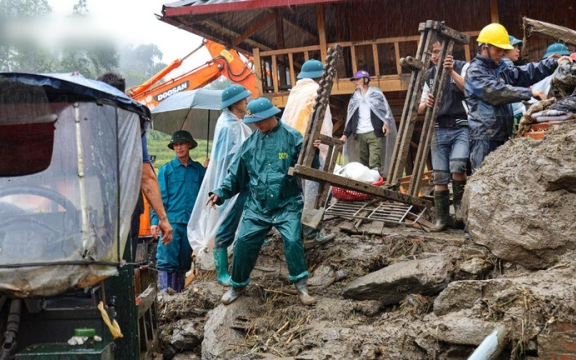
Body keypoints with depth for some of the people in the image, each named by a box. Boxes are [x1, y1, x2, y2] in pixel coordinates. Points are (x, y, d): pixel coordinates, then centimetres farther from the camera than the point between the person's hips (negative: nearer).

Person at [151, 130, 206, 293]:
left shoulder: (199, 169, 11)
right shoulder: (166, 169, 6)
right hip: (171, 221, -2)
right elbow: (159, 197, 2)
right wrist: (155, 221, -6)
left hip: (192, 222, 2)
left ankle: (178, 294, 15)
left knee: (184, 262, 8)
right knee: (167, 261, -9)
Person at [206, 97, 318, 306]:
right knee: (244, 242, 1)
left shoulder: (291, 137, -5)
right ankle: (238, 285, 21)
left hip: (287, 205, -4)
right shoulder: (251, 142, 7)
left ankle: (301, 286, -3)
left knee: (293, 240, -19)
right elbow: (236, 174, 13)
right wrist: (220, 193, 4)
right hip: (257, 206, 4)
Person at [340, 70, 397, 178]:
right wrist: (346, 134, 13)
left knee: (374, 163, -15)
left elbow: (385, 110, 3)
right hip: (359, 134, 5)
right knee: (364, 162, 1)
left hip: (374, 133, -4)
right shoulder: (354, 98, 19)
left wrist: (386, 123, -13)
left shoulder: (376, 94, 6)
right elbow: (350, 118, 20)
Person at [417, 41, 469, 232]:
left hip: (461, 128, -4)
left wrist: (452, 72, -23)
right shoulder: (430, 75, 13)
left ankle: (459, 201, 0)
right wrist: (426, 104, -8)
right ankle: (441, 218, 11)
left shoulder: (462, 67, 1)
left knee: (457, 166, -25)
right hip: (439, 130, 4)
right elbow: (420, 109, 15)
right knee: (440, 177, 2)